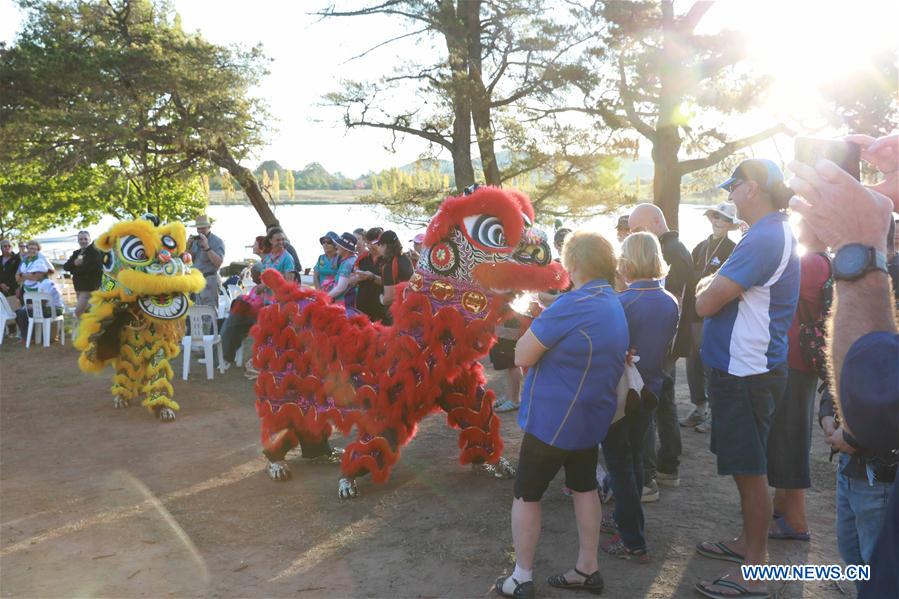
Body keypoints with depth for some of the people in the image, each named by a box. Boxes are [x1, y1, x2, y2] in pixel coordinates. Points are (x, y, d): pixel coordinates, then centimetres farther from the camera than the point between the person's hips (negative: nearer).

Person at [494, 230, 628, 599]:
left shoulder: (571, 306, -24)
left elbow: (522, 357, -20)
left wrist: (536, 326, -3)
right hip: (591, 417, 8)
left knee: (526, 495, 6)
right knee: (585, 488, 20)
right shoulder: (615, 306, 7)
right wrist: (548, 326, 7)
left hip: (552, 419, -8)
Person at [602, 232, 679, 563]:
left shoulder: (621, 303, -22)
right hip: (650, 391, 6)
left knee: (619, 463, 4)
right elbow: (669, 348, 8)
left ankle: (633, 542, 7)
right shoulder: (670, 302, -3)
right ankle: (628, 519, 36)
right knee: (634, 456, 21)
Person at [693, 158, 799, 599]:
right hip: (742, 368, 10)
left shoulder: (765, 239, -21)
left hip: (746, 374, -10)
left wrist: (706, 286, -2)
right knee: (746, 467, 21)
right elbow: (733, 294, 18)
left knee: (750, 471, -1)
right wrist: (715, 286, 0)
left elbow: (705, 304, -22)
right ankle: (748, 543, 36)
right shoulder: (776, 233, 12)